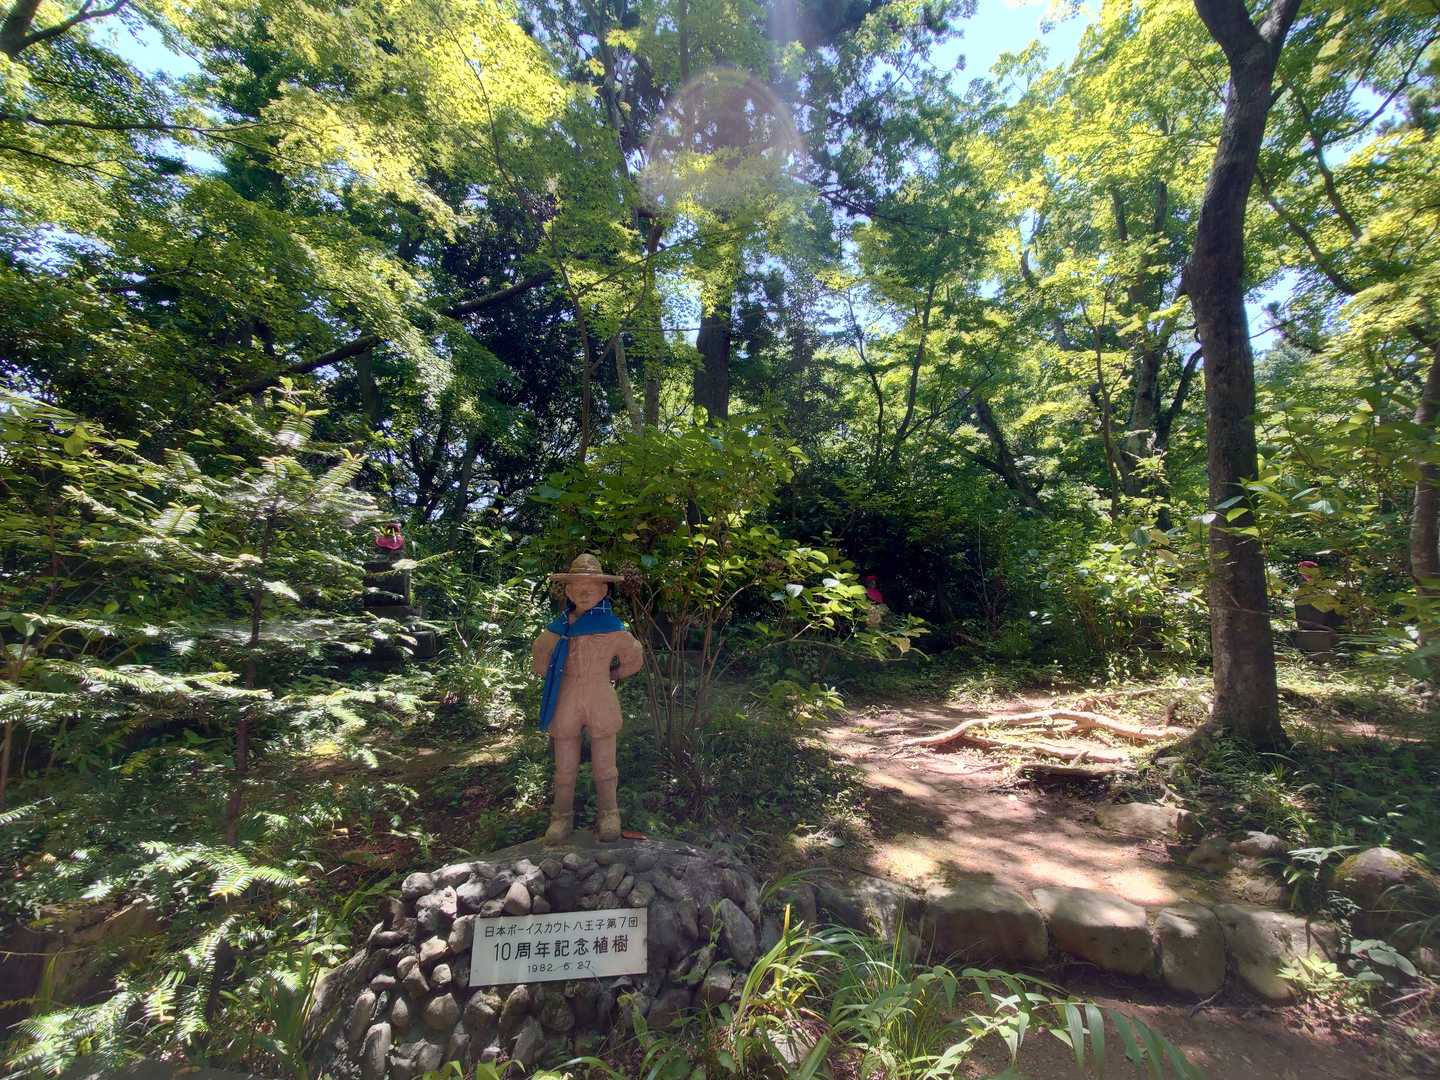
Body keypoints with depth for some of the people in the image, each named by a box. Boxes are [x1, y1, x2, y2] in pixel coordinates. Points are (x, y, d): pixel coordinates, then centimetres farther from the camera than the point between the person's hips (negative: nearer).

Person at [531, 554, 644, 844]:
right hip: (566, 704, 2)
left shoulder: (612, 628, -6)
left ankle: (608, 815, 24)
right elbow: (539, 656, 16)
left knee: (604, 766, 9)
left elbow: (634, 658, 9)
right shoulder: (558, 628, -2)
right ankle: (562, 818, 26)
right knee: (564, 767, 12)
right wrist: (557, 678, 11)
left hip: (601, 704, -1)